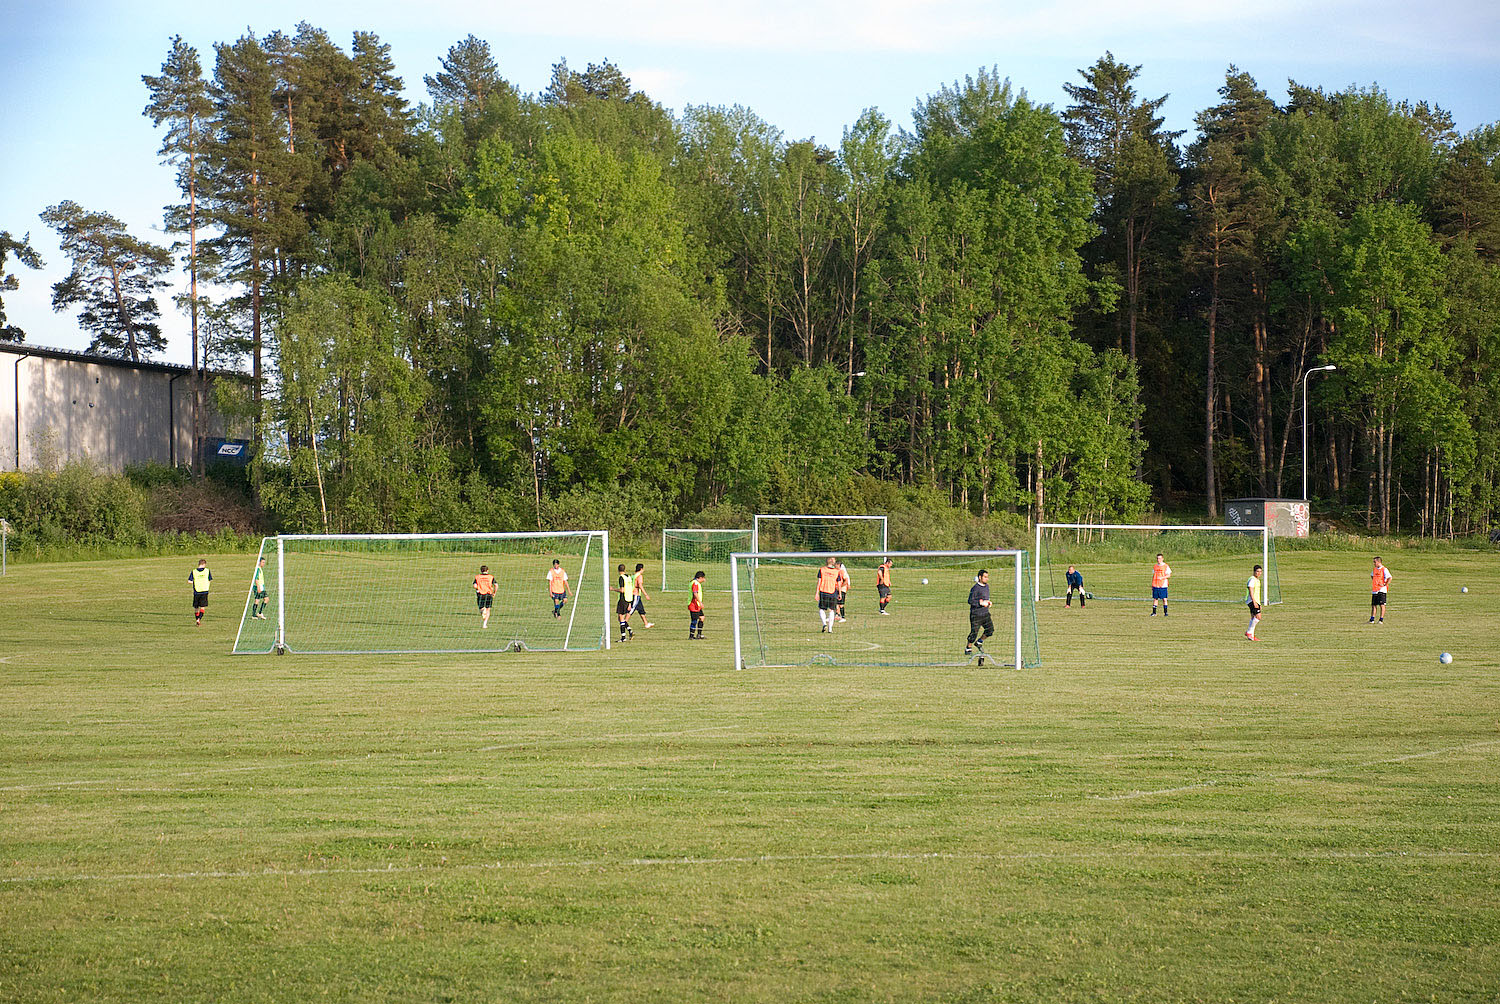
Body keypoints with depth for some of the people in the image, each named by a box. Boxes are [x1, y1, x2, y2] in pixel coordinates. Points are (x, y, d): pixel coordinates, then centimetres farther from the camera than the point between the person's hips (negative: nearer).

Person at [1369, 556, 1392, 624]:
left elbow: (1390, 578, -16)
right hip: (1374, 590, 7)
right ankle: (1372, 619, 10)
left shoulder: (1384, 569, -9)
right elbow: (1372, 576, 34)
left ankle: (1381, 620, -3)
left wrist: (1385, 585, -17)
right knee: (1373, 605, 7)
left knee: (1382, 605, -5)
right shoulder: (1375, 569, 14)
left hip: (1381, 590, -7)